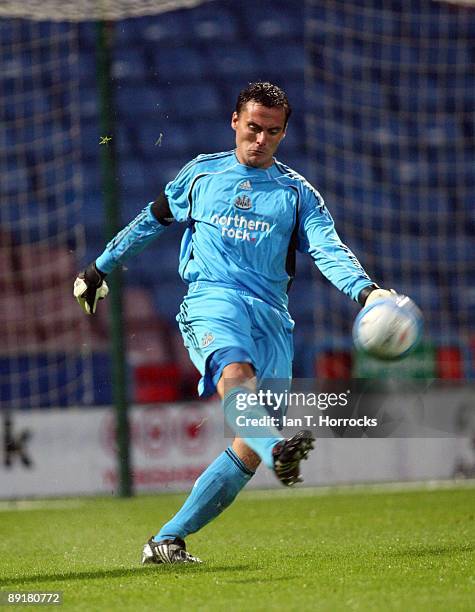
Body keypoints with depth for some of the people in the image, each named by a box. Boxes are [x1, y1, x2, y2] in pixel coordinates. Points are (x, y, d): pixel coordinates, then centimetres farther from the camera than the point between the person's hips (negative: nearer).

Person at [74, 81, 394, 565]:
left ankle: (168, 540, -1)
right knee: (236, 371, -37)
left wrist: (366, 290, -20)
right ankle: (277, 448, -67)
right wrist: (100, 267, 38)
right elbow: (151, 220, 32)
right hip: (211, 298, -2)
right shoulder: (201, 173, 18)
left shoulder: (298, 193, 15)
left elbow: (328, 250, -1)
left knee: (250, 448, -9)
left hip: (271, 315, 2)